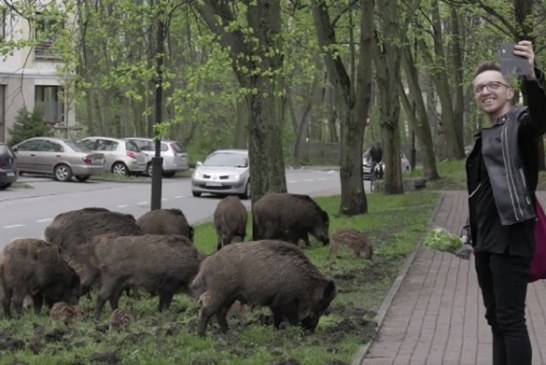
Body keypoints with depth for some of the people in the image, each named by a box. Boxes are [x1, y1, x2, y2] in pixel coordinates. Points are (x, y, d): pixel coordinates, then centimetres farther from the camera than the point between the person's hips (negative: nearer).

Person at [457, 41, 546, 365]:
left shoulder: (519, 123, -7)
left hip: (511, 238, -9)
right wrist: (470, 231, 19)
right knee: (495, 318, 13)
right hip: (487, 241, 9)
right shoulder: (484, 137, 18)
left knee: (511, 319, -9)